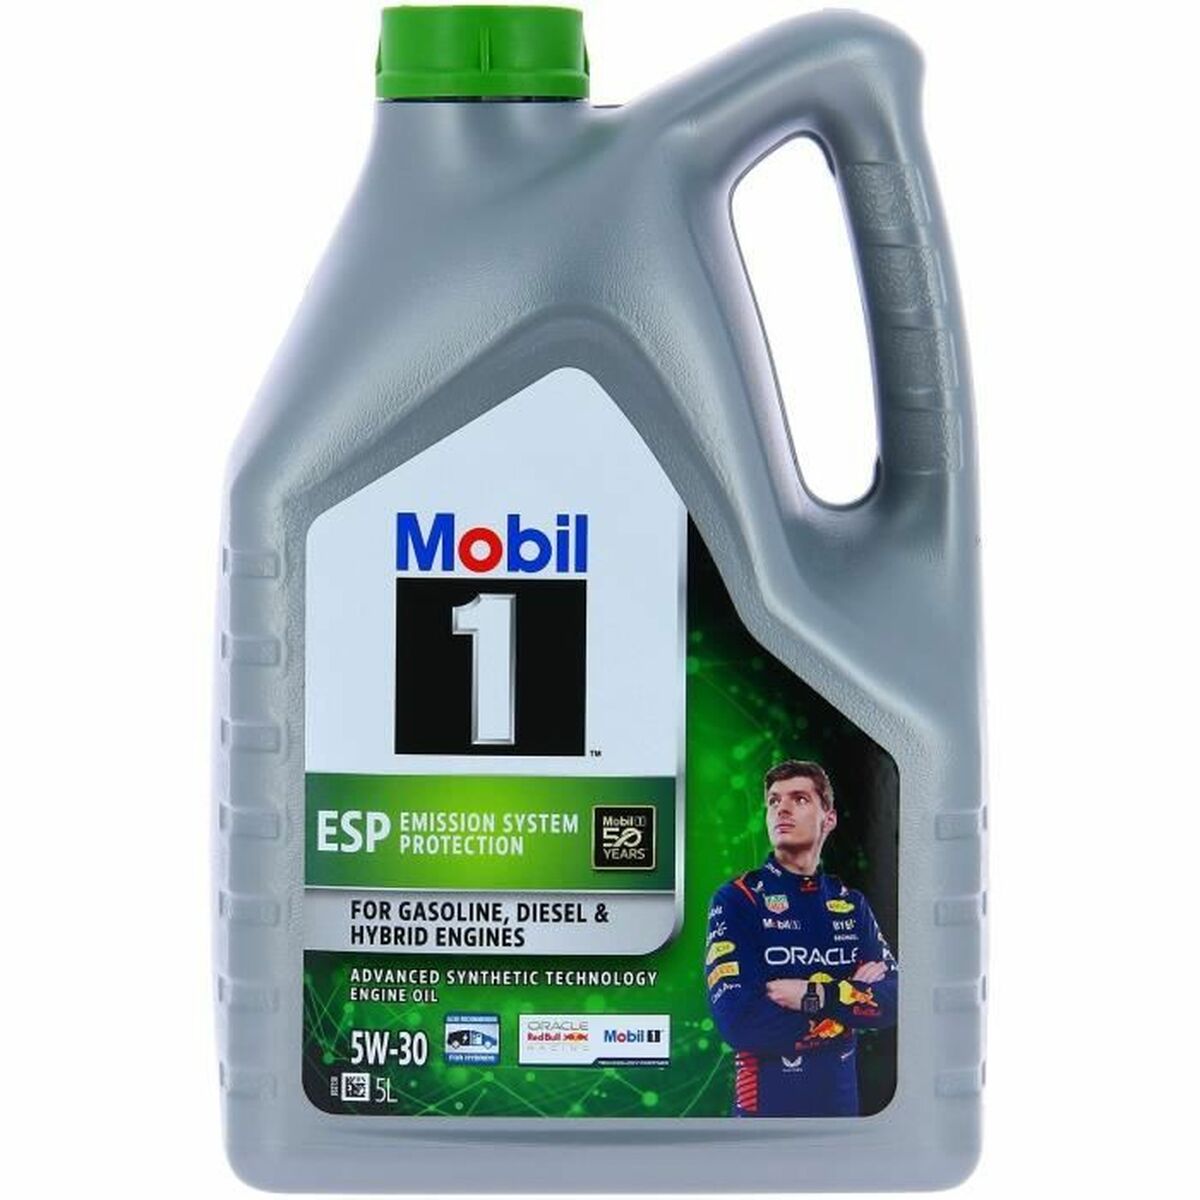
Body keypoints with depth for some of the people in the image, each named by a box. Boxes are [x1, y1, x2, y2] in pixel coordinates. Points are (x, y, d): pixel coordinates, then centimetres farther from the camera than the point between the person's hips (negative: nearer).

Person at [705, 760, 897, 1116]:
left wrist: (814, 996, -19)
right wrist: (851, 997, -11)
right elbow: (738, 1021, -18)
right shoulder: (737, 900, -7)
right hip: (767, 1101, -4)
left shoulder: (851, 905, 7)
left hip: (841, 1098, 4)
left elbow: (891, 1000, -4)